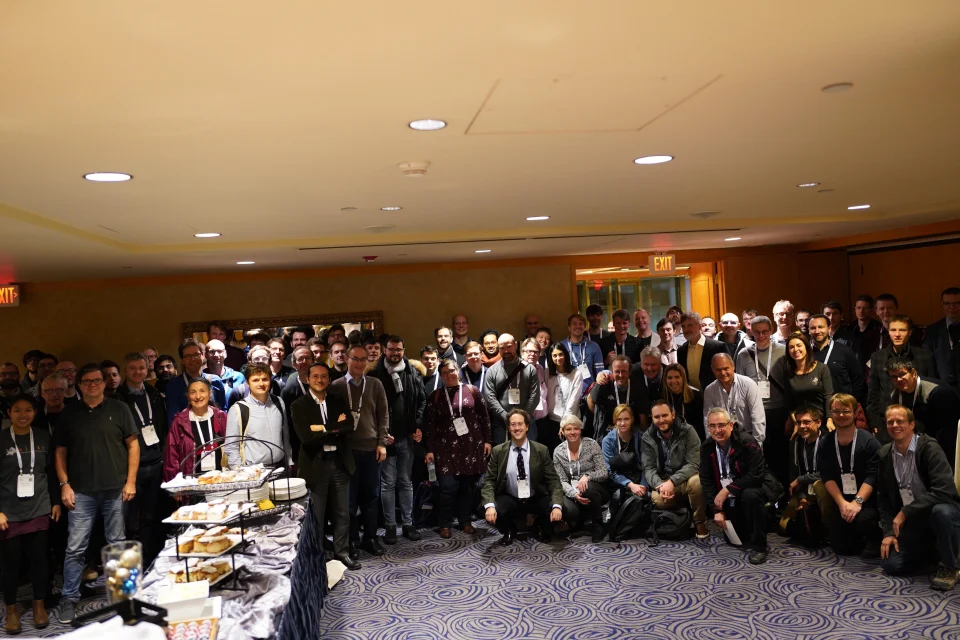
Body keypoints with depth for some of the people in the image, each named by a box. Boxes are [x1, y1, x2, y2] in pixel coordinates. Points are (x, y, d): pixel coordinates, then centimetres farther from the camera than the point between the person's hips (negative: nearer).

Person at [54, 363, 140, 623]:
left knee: (117, 544, 8)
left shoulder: (118, 409, 2)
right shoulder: (69, 414, 7)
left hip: (116, 490, -1)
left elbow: (133, 444, 2)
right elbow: (61, 451, 10)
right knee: (75, 548, 0)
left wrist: (130, 481, -4)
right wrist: (64, 485, 1)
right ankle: (69, 599, 12)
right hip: (81, 492, 1)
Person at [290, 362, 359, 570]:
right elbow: (306, 437, -16)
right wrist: (335, 429, -12)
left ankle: (341, 551, 25)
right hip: (315, 465, -4)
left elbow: (349, 426, -7)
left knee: (342, 512, 12)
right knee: (315, 515, 7)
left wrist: (324, 428, -16)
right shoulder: (299, 405, -4)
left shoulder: (338, 403, 9)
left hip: (339, 463, 4)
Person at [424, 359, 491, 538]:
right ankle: (445, 524, 8)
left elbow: (484, 417, 7)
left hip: (471, 446, 1)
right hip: (447, 448, -1)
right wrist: (430, 449, -1)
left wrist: (487, 440, 3)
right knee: (448, 487, -7)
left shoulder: (472, 390, 4)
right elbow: (430, 424, 3)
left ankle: (466, 521, 20)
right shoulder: (435, 395, 4)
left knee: (468, 486, 6)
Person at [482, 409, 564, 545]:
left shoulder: (541, 450, -8)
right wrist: (489, 505, -28)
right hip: (510, 499, 0)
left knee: (557, 512, -28)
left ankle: (544, 530, 12)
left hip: (536, 499, 0)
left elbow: (553, 480, -10)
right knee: (492, 511, -31)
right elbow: (489, 481, -9)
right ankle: (510, 531, 7)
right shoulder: (498, 451, -7)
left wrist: (557, 506, -28)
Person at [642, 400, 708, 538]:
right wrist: (660, 485, -27)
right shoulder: (647, 438, -2)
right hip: (662, 482, 2)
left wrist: (672, 481, -31)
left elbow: (694, 464, -18)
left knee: (696, 481, -36)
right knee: (658, 499, -32)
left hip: (685, 479, -1)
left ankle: (700, 522, -10)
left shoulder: (687, 431, -11)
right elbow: (648, 468, -6)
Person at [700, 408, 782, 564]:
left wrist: (727, 490, -31)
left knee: (750, 495, -39)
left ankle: (758, 545, -22)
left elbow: (756, 475, -30)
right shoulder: (706, 448, -10)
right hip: (729, 497, 5)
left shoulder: (746, 442, -26)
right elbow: (706, 481, -7)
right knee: (732, 539, 5)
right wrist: (717, 510, -13)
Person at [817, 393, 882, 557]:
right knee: (840, 547, -3)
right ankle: (862, 539, 31)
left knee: (861, 520, -34)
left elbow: (873, 476, -16)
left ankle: (876, 538, 2)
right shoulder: (825, 443, 3)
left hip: (867, 501, -4)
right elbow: (827, 477, -5)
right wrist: (842, 503, -18)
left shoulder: (868, 440, -9)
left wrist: (857, 502, -26)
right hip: (840, 502, 4)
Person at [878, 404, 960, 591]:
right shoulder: (884, 454, -1)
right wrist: (889, 532, -6)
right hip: (910, 520, 5)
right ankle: (933, 549, 21)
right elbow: (885, 498, 4)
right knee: (890, 564, -9)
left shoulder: (929, 448, -19)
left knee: (942, 512, -40)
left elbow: (944, 491, -30)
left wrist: (905, 512, -27)